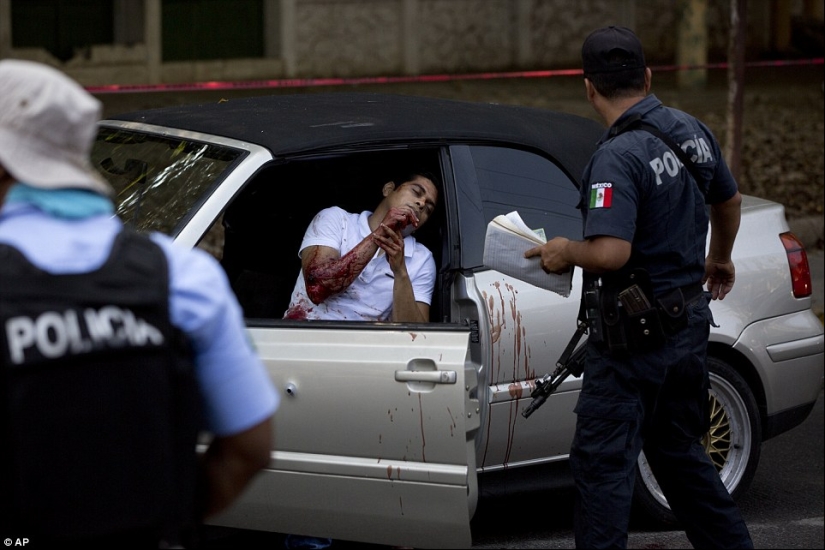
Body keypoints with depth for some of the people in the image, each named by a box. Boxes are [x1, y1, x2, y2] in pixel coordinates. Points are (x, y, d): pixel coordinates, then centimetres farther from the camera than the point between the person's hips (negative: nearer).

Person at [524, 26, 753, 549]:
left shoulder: (617, 158, -21)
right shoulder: (692, 131, 4)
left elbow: (611, 252, -32)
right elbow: (728, 200, 22)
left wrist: (566, 252, -11)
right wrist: (720, 257, 41)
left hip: (635, 335, -8)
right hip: (690, 322, 8)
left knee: (603, 463, -2)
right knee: (680, 452, 21)